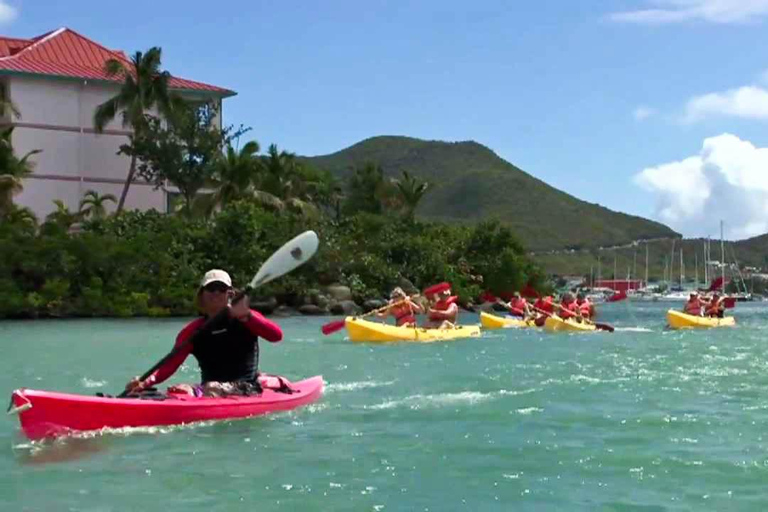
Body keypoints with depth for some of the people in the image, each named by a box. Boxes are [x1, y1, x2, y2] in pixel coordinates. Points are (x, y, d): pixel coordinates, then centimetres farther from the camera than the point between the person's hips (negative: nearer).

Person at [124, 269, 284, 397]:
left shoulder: (247, 317, 4)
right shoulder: (194, 331, 9)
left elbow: (276, 335, -15)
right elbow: (170, 365, -2)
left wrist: (245, 315, -27)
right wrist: (146, 382, -22)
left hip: (248, 392, -3)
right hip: (206, 387, 3)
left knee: (212, 389, -35)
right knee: (175, 391, -26)